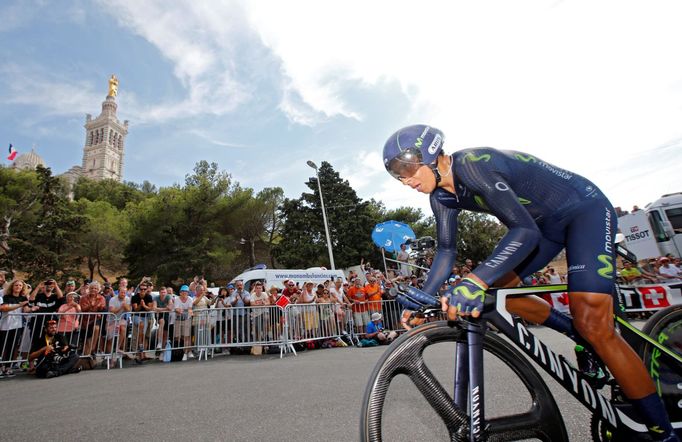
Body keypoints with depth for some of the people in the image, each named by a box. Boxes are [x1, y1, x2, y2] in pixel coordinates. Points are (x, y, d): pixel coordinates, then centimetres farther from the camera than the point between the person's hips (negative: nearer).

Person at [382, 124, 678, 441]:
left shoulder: (471, 164, -31)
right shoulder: (441, 196, -5)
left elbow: (525, 231, -38)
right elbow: (447, 251, -3)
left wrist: (475, 281, -50)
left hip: (585, 209, -8)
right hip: (547, 224, 8)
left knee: (593, 325, -18)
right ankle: (582, 337, 17)